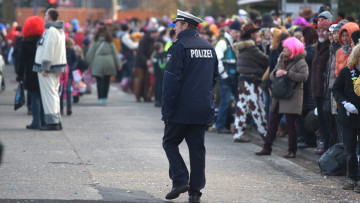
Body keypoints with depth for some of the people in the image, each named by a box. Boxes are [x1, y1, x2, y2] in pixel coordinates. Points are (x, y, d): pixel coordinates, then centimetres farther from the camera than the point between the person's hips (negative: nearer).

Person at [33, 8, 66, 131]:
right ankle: (57, 121, 15)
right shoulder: (60, 30, 16)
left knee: (48, 94, -9)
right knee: (54, 94, 14)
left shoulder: (51, 30, -16)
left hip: (48, 68, -10)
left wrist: (45, 68, -20)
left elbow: (49, 50, -21)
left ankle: (52, 122, -11)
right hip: (57, 67, 10)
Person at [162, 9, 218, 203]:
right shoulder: (209, 47, 11)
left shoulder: (180, 46, -12)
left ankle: (180, 180, -5)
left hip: (182, 109, -6)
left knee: (170, 143, 8)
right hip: (203, 109, 6)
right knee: (197, 148, 8)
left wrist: (167, 109, -13)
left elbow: (171, 80, -16)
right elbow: (214, 76, 19)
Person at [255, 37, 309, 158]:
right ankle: (267, 148, 13)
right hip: (278, 97, 7)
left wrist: (286, 73, -21)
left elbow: (304, 77, -23)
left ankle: (292, 151, 6)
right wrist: (276, 73, -7)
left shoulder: (300, 62, -7)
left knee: (291, 124, -3)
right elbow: (271, 76, 17)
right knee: (272, 122, 7)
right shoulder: (282, 60, 15)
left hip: (292, 98, -7)